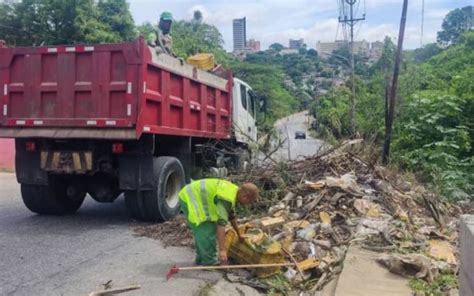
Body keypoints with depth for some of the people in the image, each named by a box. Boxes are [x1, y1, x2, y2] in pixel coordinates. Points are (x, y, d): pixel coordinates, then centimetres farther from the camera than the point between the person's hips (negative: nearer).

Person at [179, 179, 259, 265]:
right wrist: (222, 249, -35)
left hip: (190, 196, 11)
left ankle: (201, 259, 27)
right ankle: (209, 262, -2)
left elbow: (231, 215, 21)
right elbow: (221, 223, -33)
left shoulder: (233, 190, 6)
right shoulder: (226, 198, -25)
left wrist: (239, 234, 31)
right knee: (206, 234, -11)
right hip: (189, 199, -11)